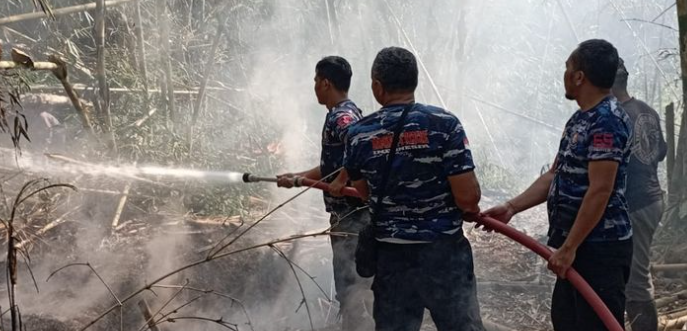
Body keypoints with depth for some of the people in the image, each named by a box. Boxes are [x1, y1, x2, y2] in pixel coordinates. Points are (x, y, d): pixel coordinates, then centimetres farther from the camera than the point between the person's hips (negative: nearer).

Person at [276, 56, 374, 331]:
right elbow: (330, 166, 25)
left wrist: (341, 184, -28)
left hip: (352, 215, -10)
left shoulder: (342, 117, -15)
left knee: (352, 288, -6)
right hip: (349, 214, 10)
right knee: (355, 287, 15)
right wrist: (295, 178, 29)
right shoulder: (344, 114, 16)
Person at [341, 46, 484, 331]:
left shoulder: (359, 134, -3)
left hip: (390, 255, 3)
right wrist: (470, 210, 6)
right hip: (444, 252, -2)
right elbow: (467, 197, -16)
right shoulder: (444, 123, -13)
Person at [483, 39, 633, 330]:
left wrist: (568, 248, -23)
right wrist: (512, 207, 8)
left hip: (600, 246, -10)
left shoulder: (607, 120, -18)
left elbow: (600, 191, -23)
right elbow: (555, 175, 17)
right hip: (579, 244, 10)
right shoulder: (580, 119, 14)